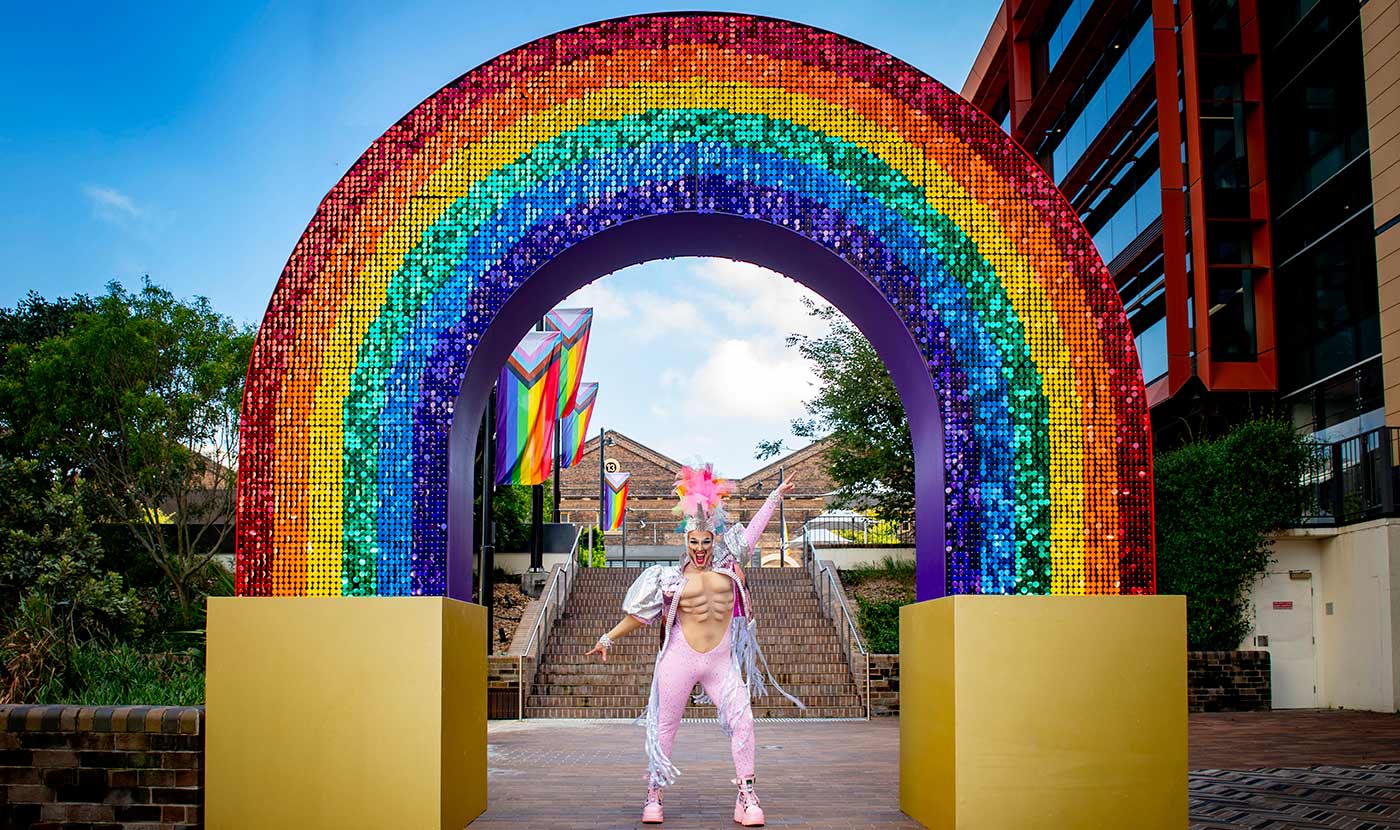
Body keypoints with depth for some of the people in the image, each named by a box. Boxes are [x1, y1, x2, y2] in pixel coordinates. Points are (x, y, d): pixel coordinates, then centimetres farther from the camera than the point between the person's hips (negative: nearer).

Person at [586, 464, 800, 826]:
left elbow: (754, 528, 17)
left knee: (742, 720, -9)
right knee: (665, 725, 3)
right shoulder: (671, 578, 1)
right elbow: (641, 614, 9)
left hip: (721, 660, 2)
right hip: (681, 657, -2)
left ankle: (747, 796, -2)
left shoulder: (728, 564, 8)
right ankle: (653, 796, 14)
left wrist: (776, 495, 24)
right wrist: (610, 637, 12)